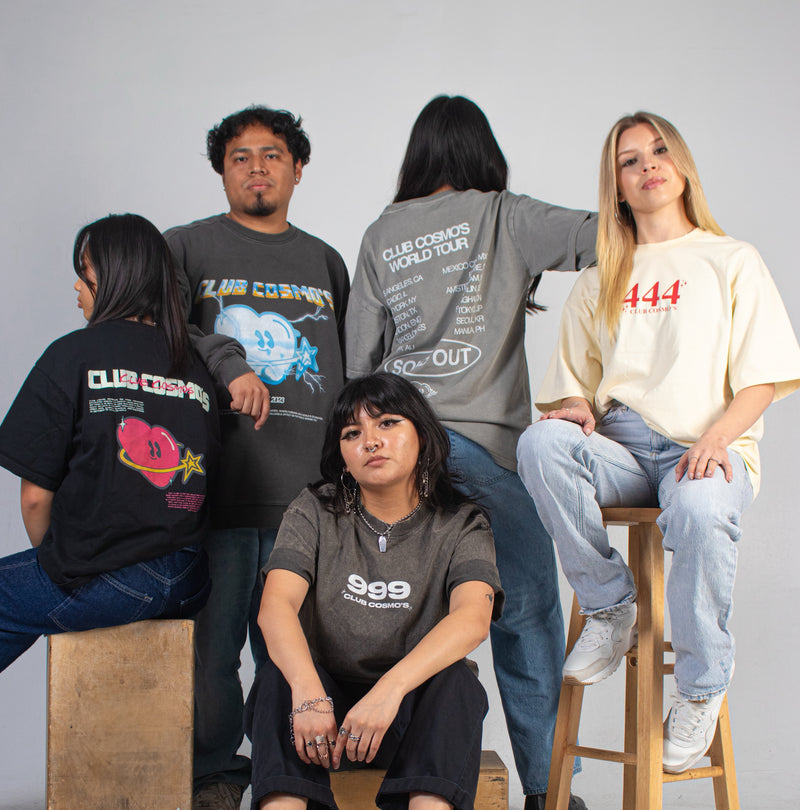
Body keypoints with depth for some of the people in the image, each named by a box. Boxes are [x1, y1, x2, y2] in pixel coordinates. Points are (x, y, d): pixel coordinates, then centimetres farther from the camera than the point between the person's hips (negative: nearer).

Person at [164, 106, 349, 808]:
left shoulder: (325, 262, 21)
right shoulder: (188, 248, 12)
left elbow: (351, 374, 23)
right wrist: (230, 364, -16)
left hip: (309, 493, 2)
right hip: (214, 486, -2)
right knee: (210, 647, 0)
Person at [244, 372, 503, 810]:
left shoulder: (460, 524, -1)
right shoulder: (314, 512, 3)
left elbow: (473, 617, -21)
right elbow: (276, 607, -14)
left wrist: (389, 689, -38)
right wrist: (308, 694, -35)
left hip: (415, 710, -1)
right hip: (327, 696, 1)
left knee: (455, 679, -30)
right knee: (279, 677, -28)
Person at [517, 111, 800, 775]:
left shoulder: (732, 261, 14)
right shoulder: (600, 281, 23)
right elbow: (576, 380, 21)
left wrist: (716, 437, -14)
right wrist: (575, 408, -5)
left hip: (705, 451, -3)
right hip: (619, 451, 3)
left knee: (700, 512, -39)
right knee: (540, 444, -32)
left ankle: (702, 687, -15)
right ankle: (612, 608, -14)